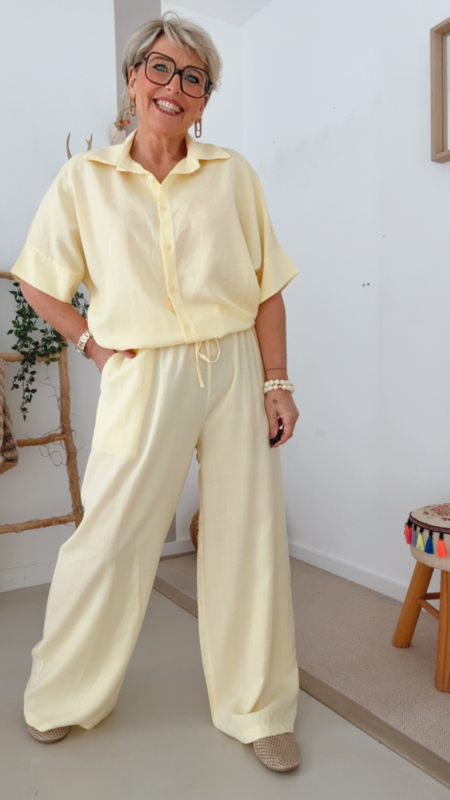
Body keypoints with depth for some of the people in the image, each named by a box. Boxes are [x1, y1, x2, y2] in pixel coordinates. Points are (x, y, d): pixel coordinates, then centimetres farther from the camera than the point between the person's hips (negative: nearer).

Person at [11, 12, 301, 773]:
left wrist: (276, 383, -2)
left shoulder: (233, 174, 6)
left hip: (234, 369, 2)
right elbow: (38, 282, 12)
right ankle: (65, 696, 34)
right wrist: (91, 341, 1)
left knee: (248, 535, 7)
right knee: (111, 538, 6)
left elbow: (267, 289, 4)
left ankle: (257, 710, 29)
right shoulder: (84, 178, 6)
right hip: (144, 377, -1)